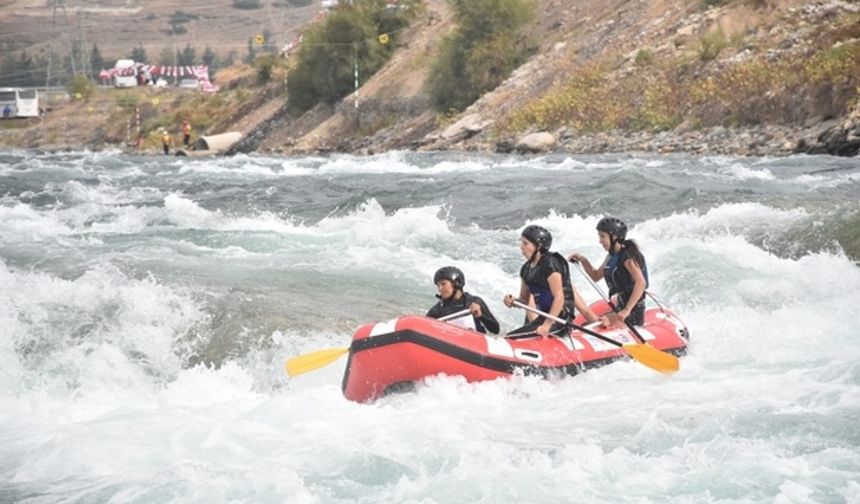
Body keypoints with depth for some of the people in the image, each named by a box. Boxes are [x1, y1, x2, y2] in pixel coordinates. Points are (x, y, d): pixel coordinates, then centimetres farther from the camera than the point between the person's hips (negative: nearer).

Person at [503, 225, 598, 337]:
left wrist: (547, 325, -25)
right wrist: (513, 301, -6)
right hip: (544, 317, 9)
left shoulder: (550, 264, -15)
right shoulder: (526, 269, 11)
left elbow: (559, 298, -20)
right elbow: (524, 299, 17)